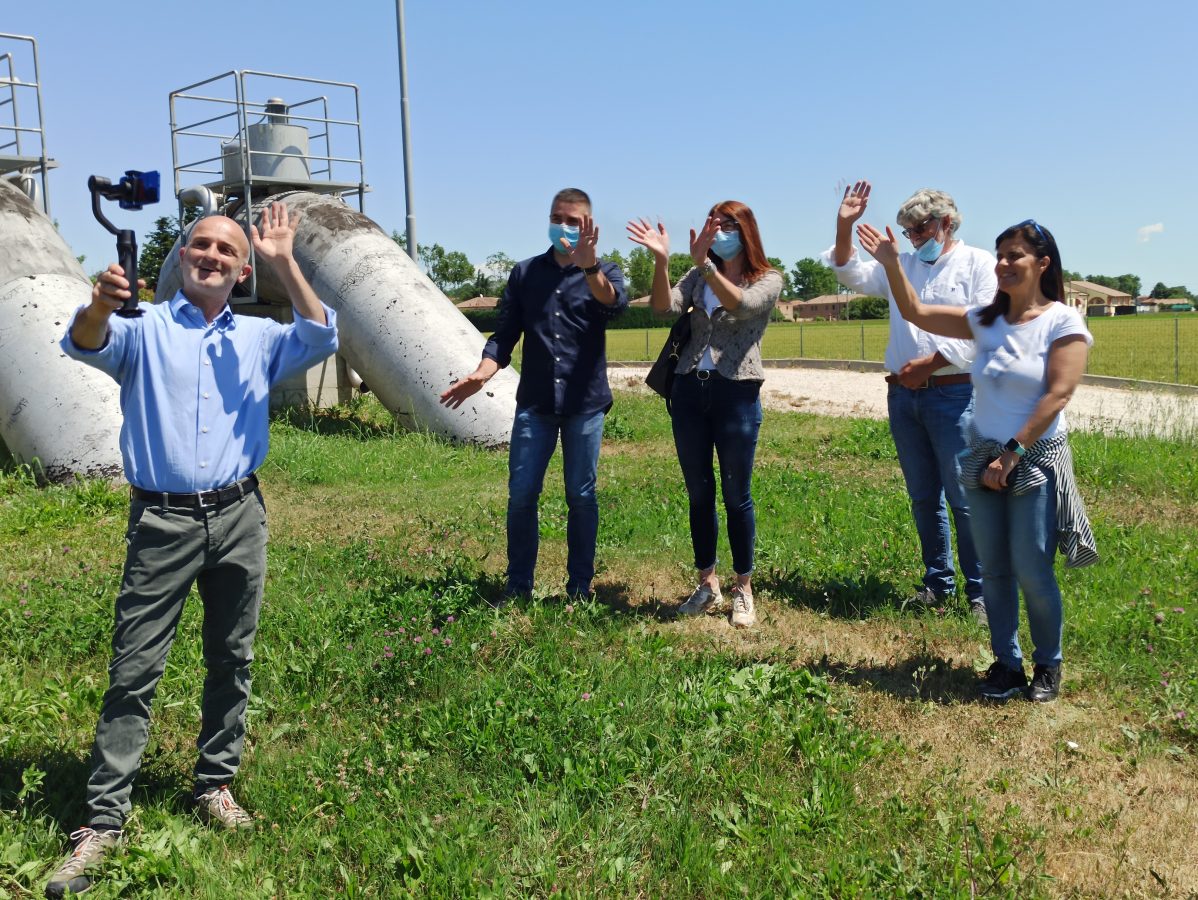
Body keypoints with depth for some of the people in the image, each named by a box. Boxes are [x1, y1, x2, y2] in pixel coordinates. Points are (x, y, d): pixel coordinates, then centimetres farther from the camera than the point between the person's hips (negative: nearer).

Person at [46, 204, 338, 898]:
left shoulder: (259, 338, 13)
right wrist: (101, 303, -37)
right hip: (162, 520, -3)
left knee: (232, 661, 10)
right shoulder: (145, 329, 5)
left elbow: (321, 339, -4)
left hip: (239, 517, 3)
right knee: (135, 670, -3)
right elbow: (85, 344, -14)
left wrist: (285, 264, -12)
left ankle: (216, 785, 25)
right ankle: (104, 820, 3)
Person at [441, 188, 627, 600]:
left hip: (585, 403, -1)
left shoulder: (604, 272, 4)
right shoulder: (525, 273, 10)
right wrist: (481, 373, -13)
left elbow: (615, 303, -21)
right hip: (535, 402, 2)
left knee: (581, 496, 5)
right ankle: (518, 585, 11)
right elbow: (505, 335, 6)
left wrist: (589, 265, -40)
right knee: (521, 494, -1)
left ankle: (580, 588, 15)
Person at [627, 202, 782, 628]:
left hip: (736, 394, -4)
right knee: (699, 494, 9)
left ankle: (743, 590, 15)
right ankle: (707, 585, 21)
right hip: (689, 390, 4)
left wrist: (704, 263, -30)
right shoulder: (698, 276, 12)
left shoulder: (768, 280, 1)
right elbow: (664, 307, -6)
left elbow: (740, 305, -21)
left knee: (736, 497, 2)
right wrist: (661, 260, -19)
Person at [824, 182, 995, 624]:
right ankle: (938, 582, 23)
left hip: (953, 395, -6)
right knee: (923, 498, 12)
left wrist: (929, 363, -15)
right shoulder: (903, 266, 17)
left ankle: (981, 594, 3)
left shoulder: (979, 263, -1)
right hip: (903, 394, 6)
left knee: (964, 499, -6)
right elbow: (852, 275, 17)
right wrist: (844, 227, 2)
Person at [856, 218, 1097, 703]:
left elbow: (1057, 395, -15)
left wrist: (1012, 454, -16)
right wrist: (892, 264, -5)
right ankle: (1006, 663, 23)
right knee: (994, 570, 10)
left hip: (1035, 462, -5)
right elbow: (917, 313, 8)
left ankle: (1048, 665, 19)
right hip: (983, 460, 5)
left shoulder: (1063, 322, -8)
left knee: (1032, 571, -2)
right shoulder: (986, 320, 6)